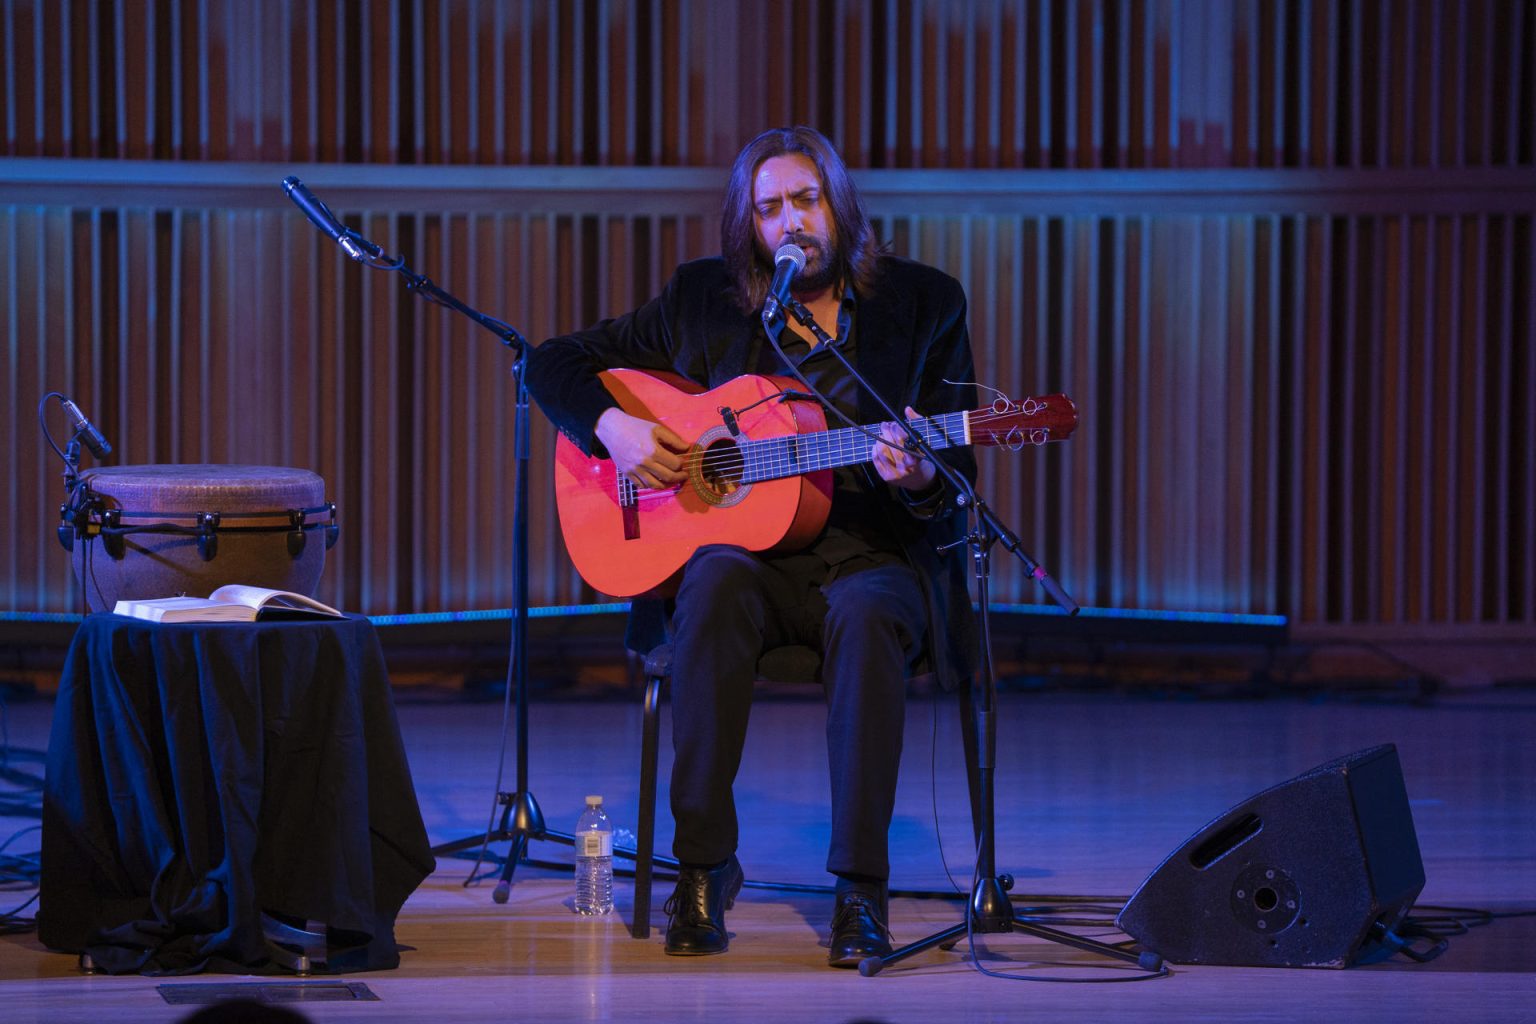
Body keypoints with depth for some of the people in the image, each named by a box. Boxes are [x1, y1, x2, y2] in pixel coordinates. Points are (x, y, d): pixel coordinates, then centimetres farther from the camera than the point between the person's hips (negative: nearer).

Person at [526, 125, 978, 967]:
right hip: (742, 545, 1)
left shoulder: (924, 303, 5)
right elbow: (554, 362, 12)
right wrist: (613, 426, -8)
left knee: (866, 616, -37)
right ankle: (702, 866, -28)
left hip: (874, 551, -1)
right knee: (716, 586, -35)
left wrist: (920, 480, -23)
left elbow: (957, 478, 1)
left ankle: (860, 889, -33)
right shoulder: (702, 299, 8)